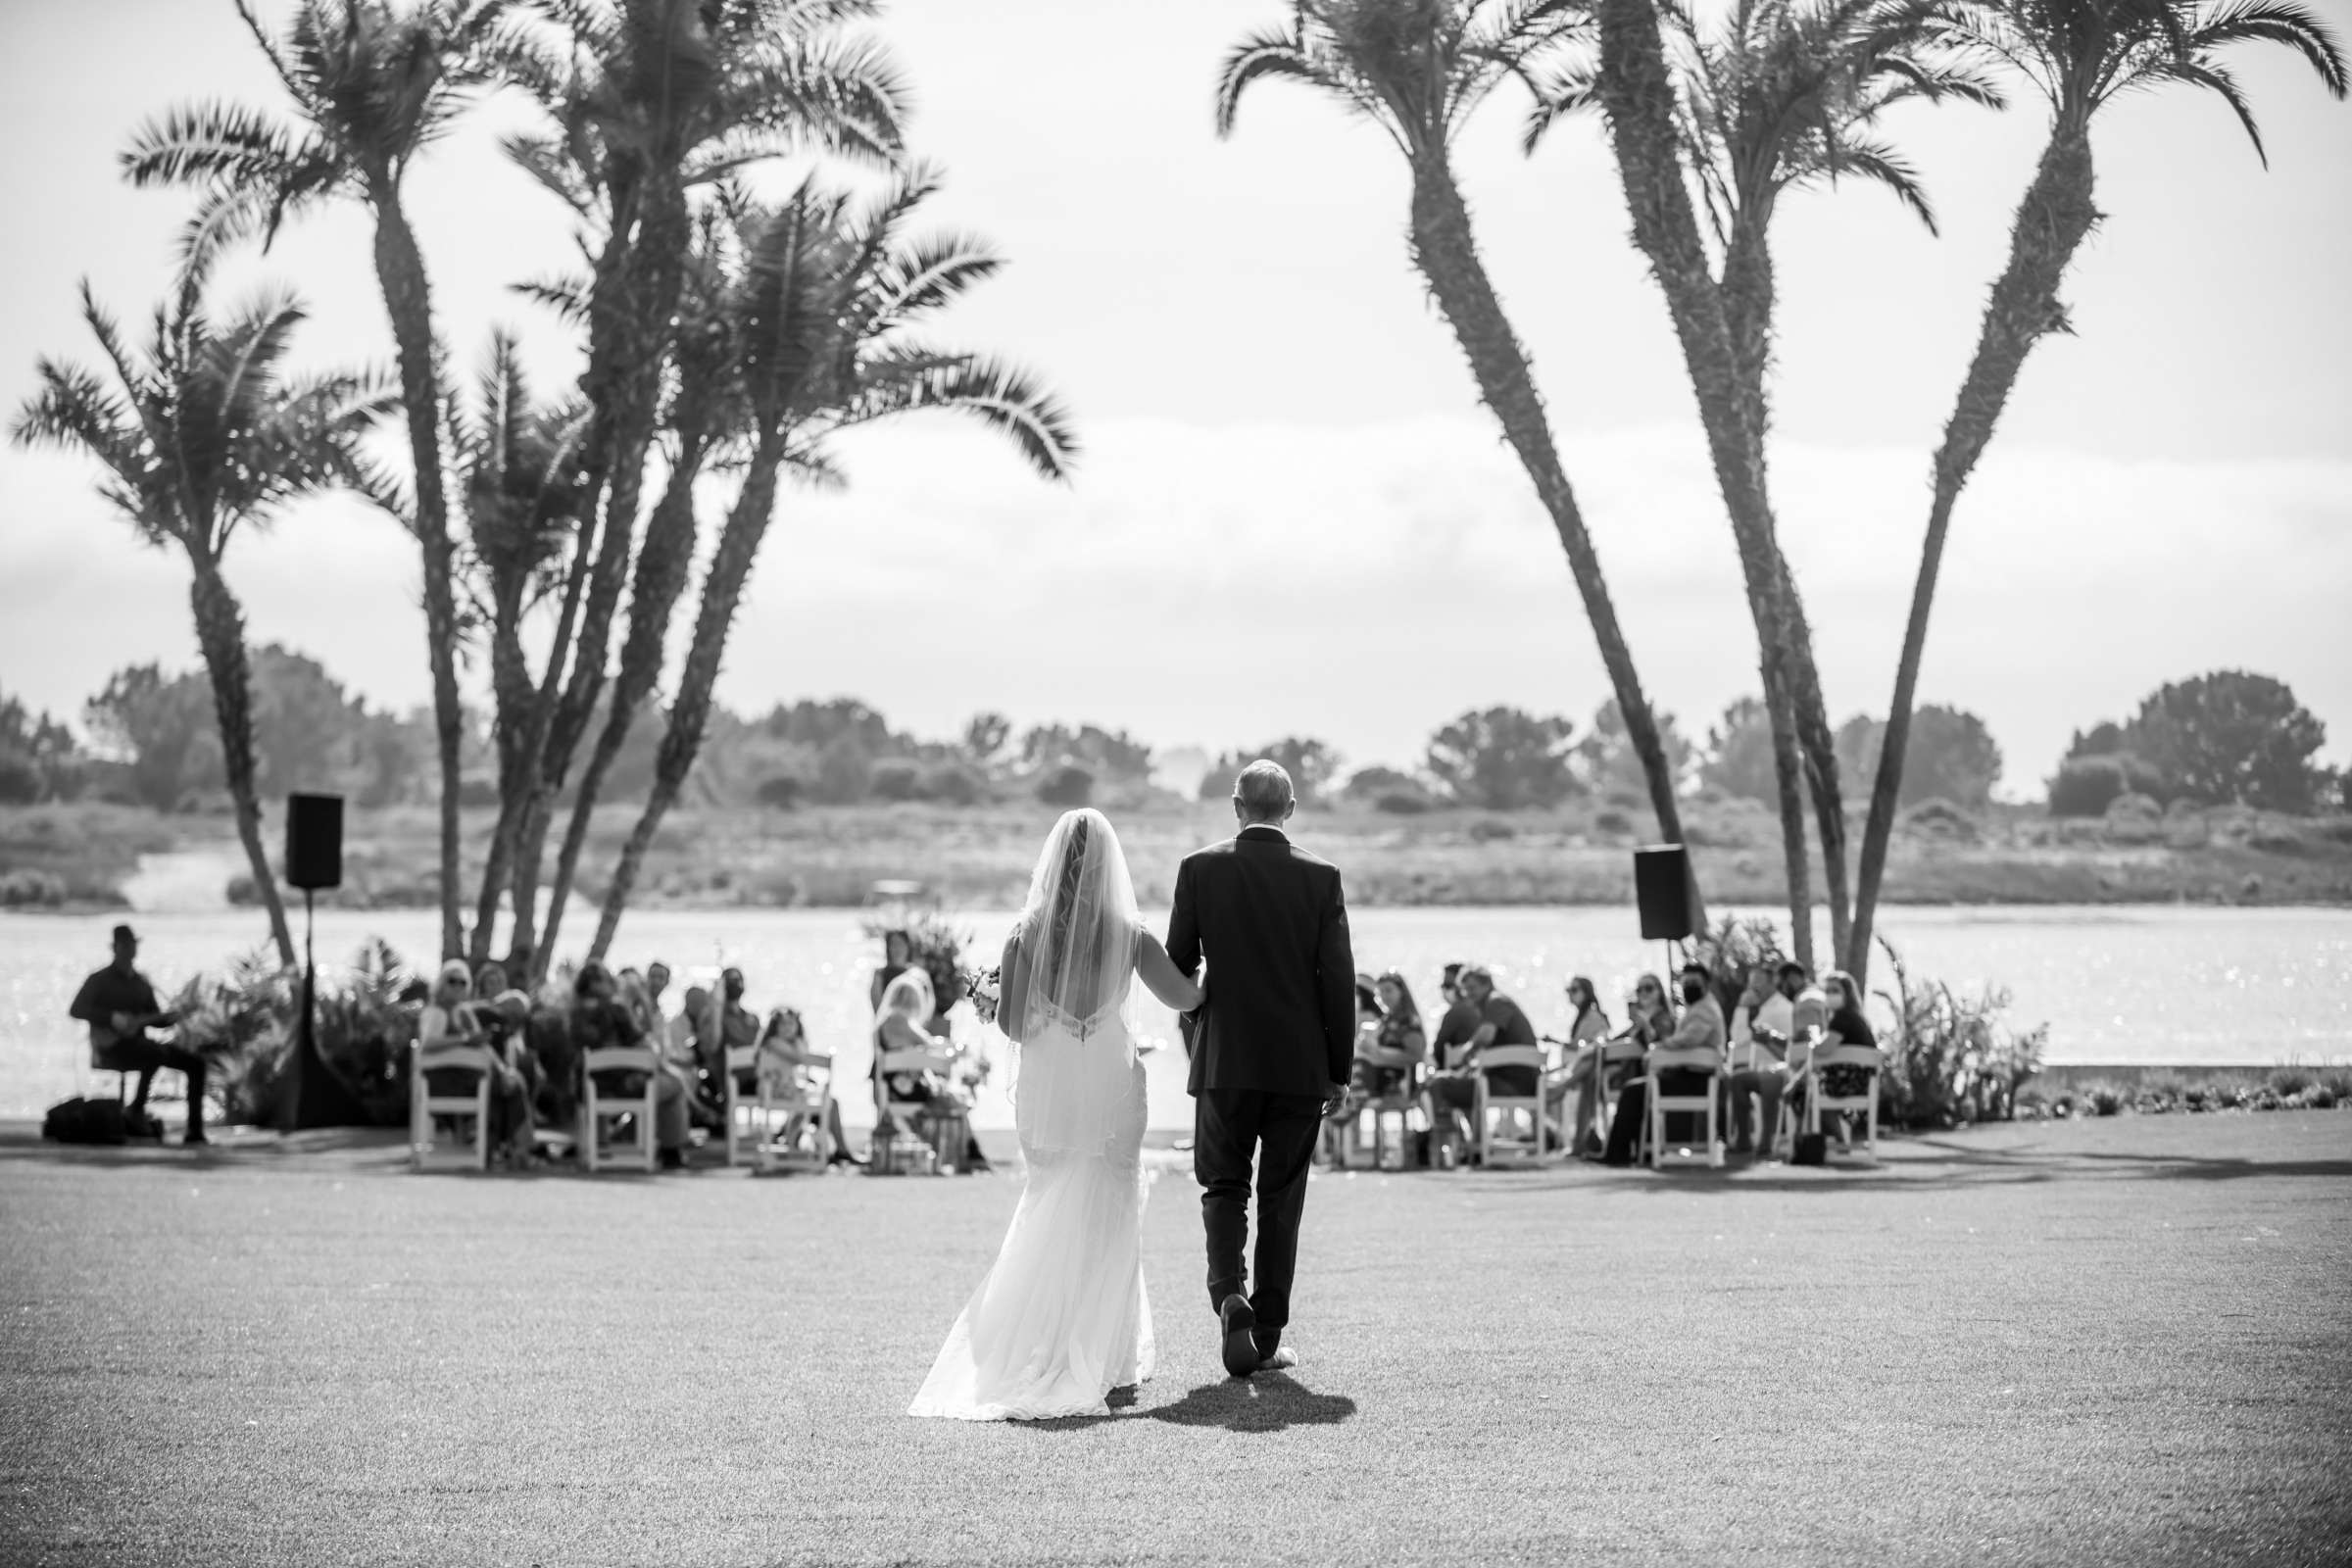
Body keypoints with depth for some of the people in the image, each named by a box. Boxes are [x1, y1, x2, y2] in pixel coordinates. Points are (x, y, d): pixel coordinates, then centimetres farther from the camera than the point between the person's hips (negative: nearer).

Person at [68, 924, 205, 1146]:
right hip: (111, 1046, -7)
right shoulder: (100, 980, -2)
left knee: (195, 1063, -8)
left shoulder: (141, 982, 17)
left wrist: (168, 1018, -5)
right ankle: (136, 1109, -23)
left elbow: (154, 1019, 20)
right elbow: (76, 1010, -13)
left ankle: (194, 1132, -13)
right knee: (158, 1052, -37)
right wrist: (112, 1018, -24)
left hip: (139, 1043, 7)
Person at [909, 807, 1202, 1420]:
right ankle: (1105, 1357, 11)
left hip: (1046, 1093, 1)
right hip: (1112, 1090, -1)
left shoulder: (1026, 934, -8)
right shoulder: (1129, 934, -9)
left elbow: (1011, 1026, -7)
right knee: (1107, 1222, 10)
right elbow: (1185, 997, -3)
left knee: (1046, 1219, 17)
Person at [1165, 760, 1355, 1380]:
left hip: (1225, 1059, 0)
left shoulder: (1200, 868, -3)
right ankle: (1267, 1337, 11)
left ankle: (1229, 1294, -12)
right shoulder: (1321, 876, -3)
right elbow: (1338, 978, -4)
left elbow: (1176, 963, 1)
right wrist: (1339, 1069, 4)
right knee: (1281, 1197, 9)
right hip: (1300, 1064, 0)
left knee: (1223, 1186, 12)